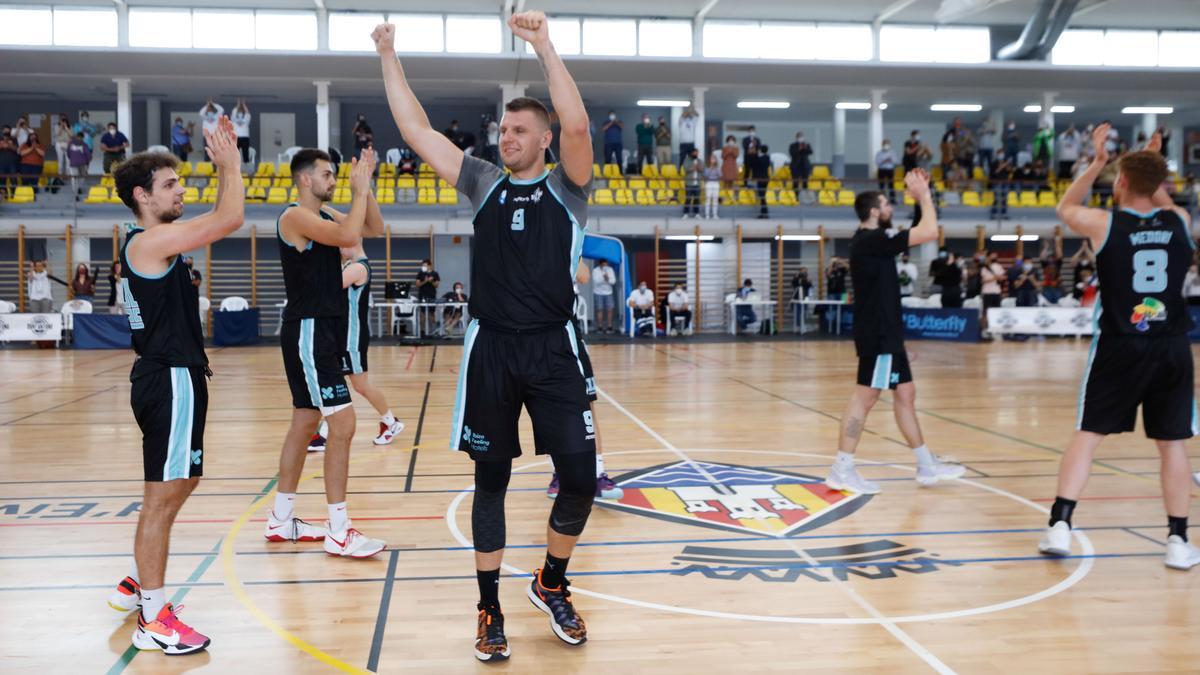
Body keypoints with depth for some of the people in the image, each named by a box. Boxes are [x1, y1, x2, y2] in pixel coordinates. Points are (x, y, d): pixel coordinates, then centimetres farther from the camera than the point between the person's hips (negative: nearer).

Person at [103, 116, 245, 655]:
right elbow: (230, 219, -22)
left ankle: (137, 586, 34)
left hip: (172, 377, 11)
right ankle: (153, 620, 2)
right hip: (170, 381, -11)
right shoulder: (150, 240, -17)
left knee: (181, 483, 22)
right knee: (162, 496, -6)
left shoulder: (154, 241, 15)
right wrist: (230, 163, -13)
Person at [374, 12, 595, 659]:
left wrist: (544, 44, -23)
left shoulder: (566, 187, 2)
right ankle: (489, 610, 21)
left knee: (580, 478, -4)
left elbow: (577, 126, -18)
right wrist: (389, 58, 7)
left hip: (554, 349, -2)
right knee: (490, 481, 8)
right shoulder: (484, 184, 10)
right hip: (490, 350, 2)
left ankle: (551, 585, 21)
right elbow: (418, 131, 8)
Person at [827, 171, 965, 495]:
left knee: (905, 393, 14)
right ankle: (842, 469, -3)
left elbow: (917, 232, 24)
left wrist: (920, 197, 13)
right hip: (877, 333, -10)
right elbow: (929, 232, -20)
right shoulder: (872, 239, -17)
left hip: (885, 331, 10)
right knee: (866, 396, -7)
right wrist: (924, 194, -7)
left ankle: (926, 465, 22)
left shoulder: (872, 240, 13)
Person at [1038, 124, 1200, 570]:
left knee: (1086, 434, 6)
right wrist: (1153, 168, 27)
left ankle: (1059, 526, 3)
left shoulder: (1103, 223, -6)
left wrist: (1096, 163, 20)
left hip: (1119, 345, -2)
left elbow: (1065, 208, 17)